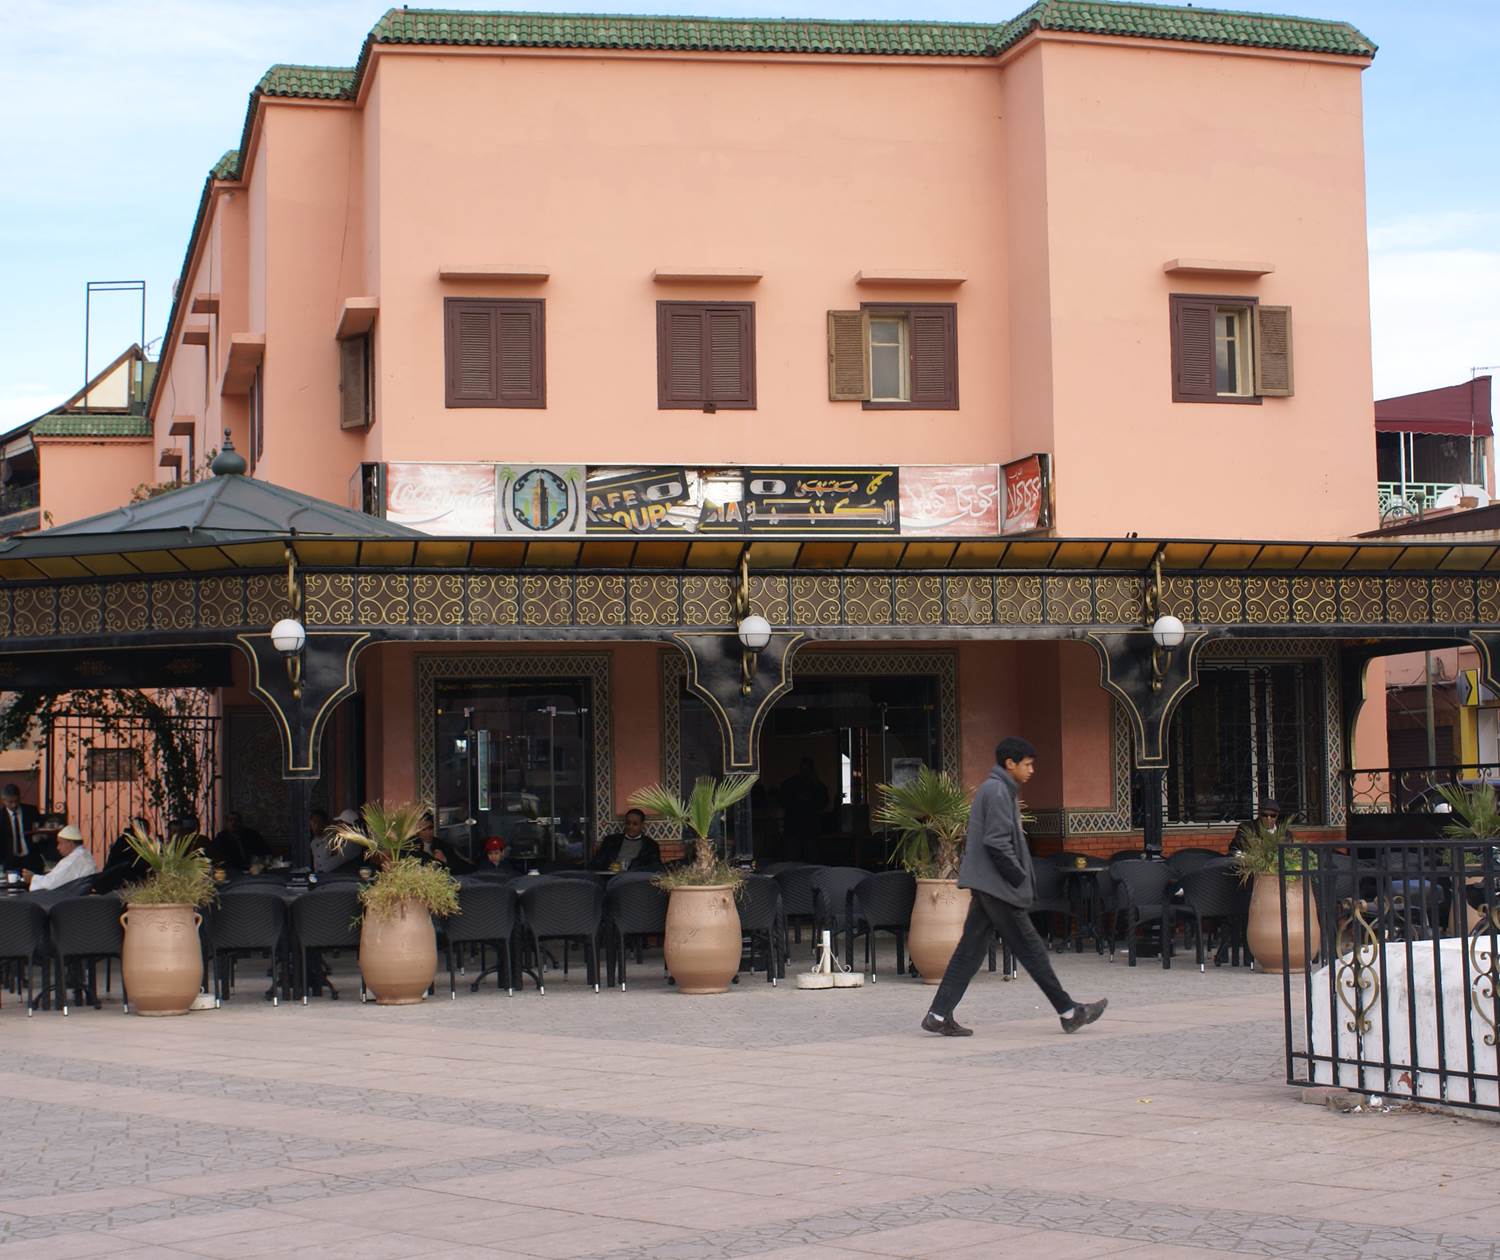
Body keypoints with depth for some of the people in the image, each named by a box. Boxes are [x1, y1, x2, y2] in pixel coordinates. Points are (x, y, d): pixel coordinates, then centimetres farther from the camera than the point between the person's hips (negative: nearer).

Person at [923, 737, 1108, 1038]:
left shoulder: (993, 789, 19)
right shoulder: (998, 791, -13)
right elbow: (997, 843, -21)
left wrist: (1022, 879, 17)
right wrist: (1021, 879, -14)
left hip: (984, 886, 10)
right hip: (997, 885, -10)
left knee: (970, 950, 6)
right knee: (1029, 948, -3)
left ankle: (939, 1015, 3)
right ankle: (1069, 1012, 4)